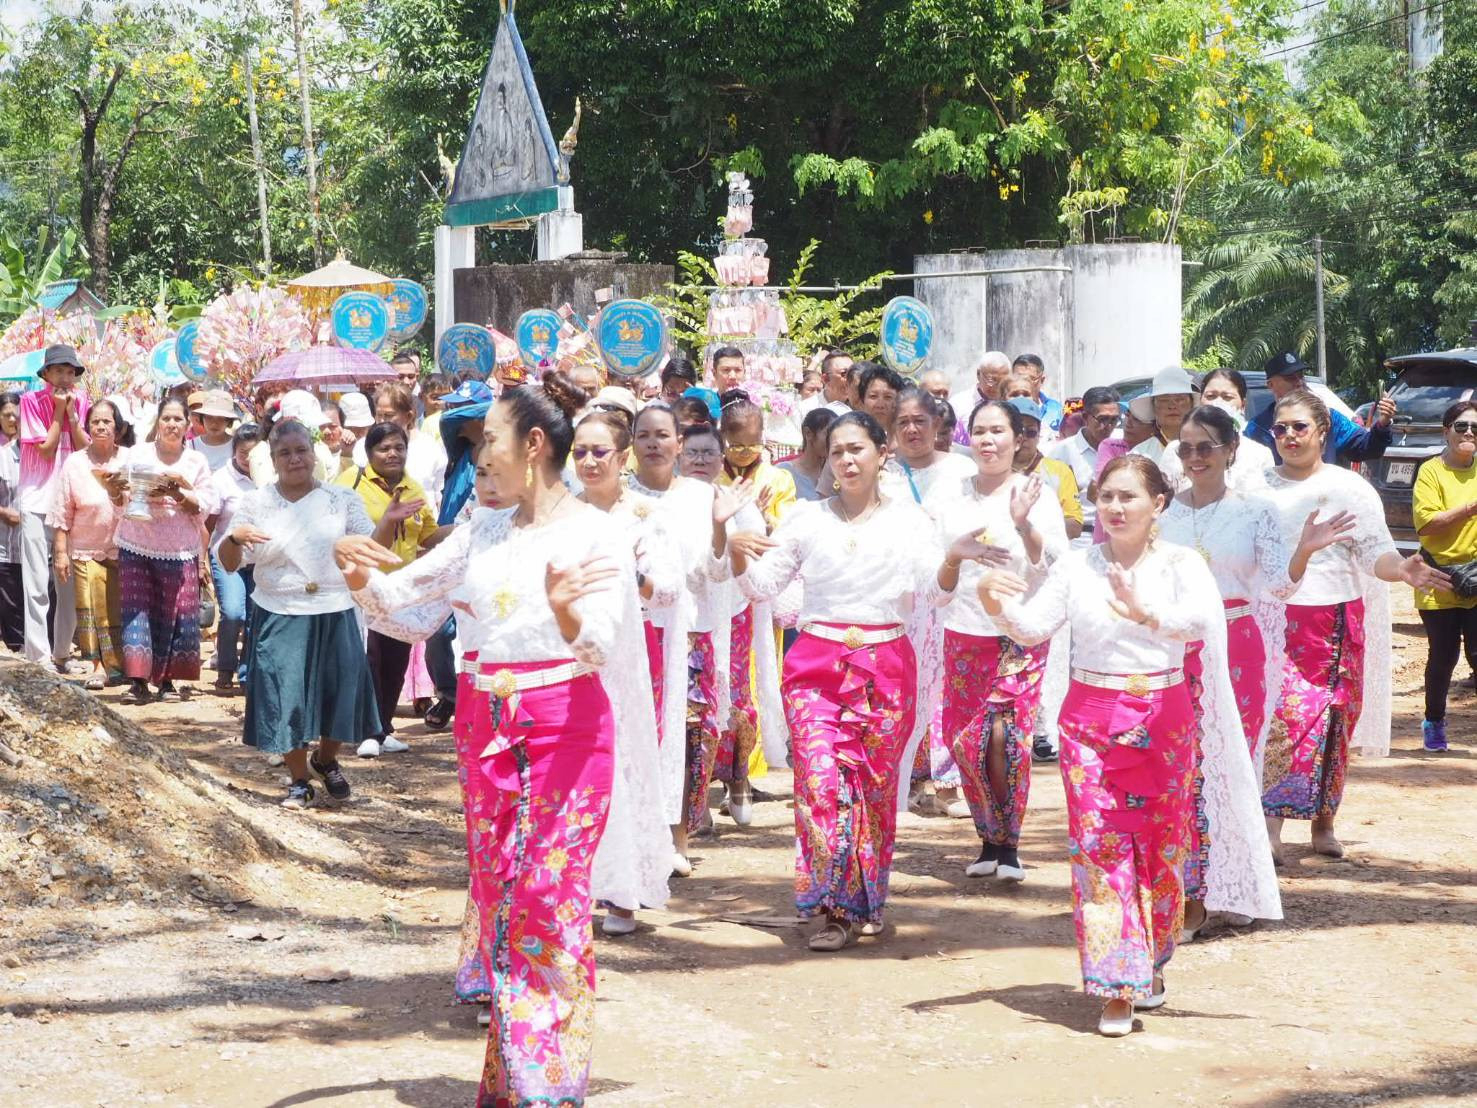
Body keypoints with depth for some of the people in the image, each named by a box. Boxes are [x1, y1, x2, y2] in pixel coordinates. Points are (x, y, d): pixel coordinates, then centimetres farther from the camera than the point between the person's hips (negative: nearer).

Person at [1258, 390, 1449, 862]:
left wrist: (1403, 569, -24)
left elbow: (1375, 552, -5)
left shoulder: (1350, 488, 3)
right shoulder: (1260, 488, 8)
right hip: (1273, 619, 0)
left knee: (1331, 723, 5)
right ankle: (1271, 825, -15)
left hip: (1335, 623, 0)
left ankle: (1324, 822, 18)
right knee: (1280, 717, -14)